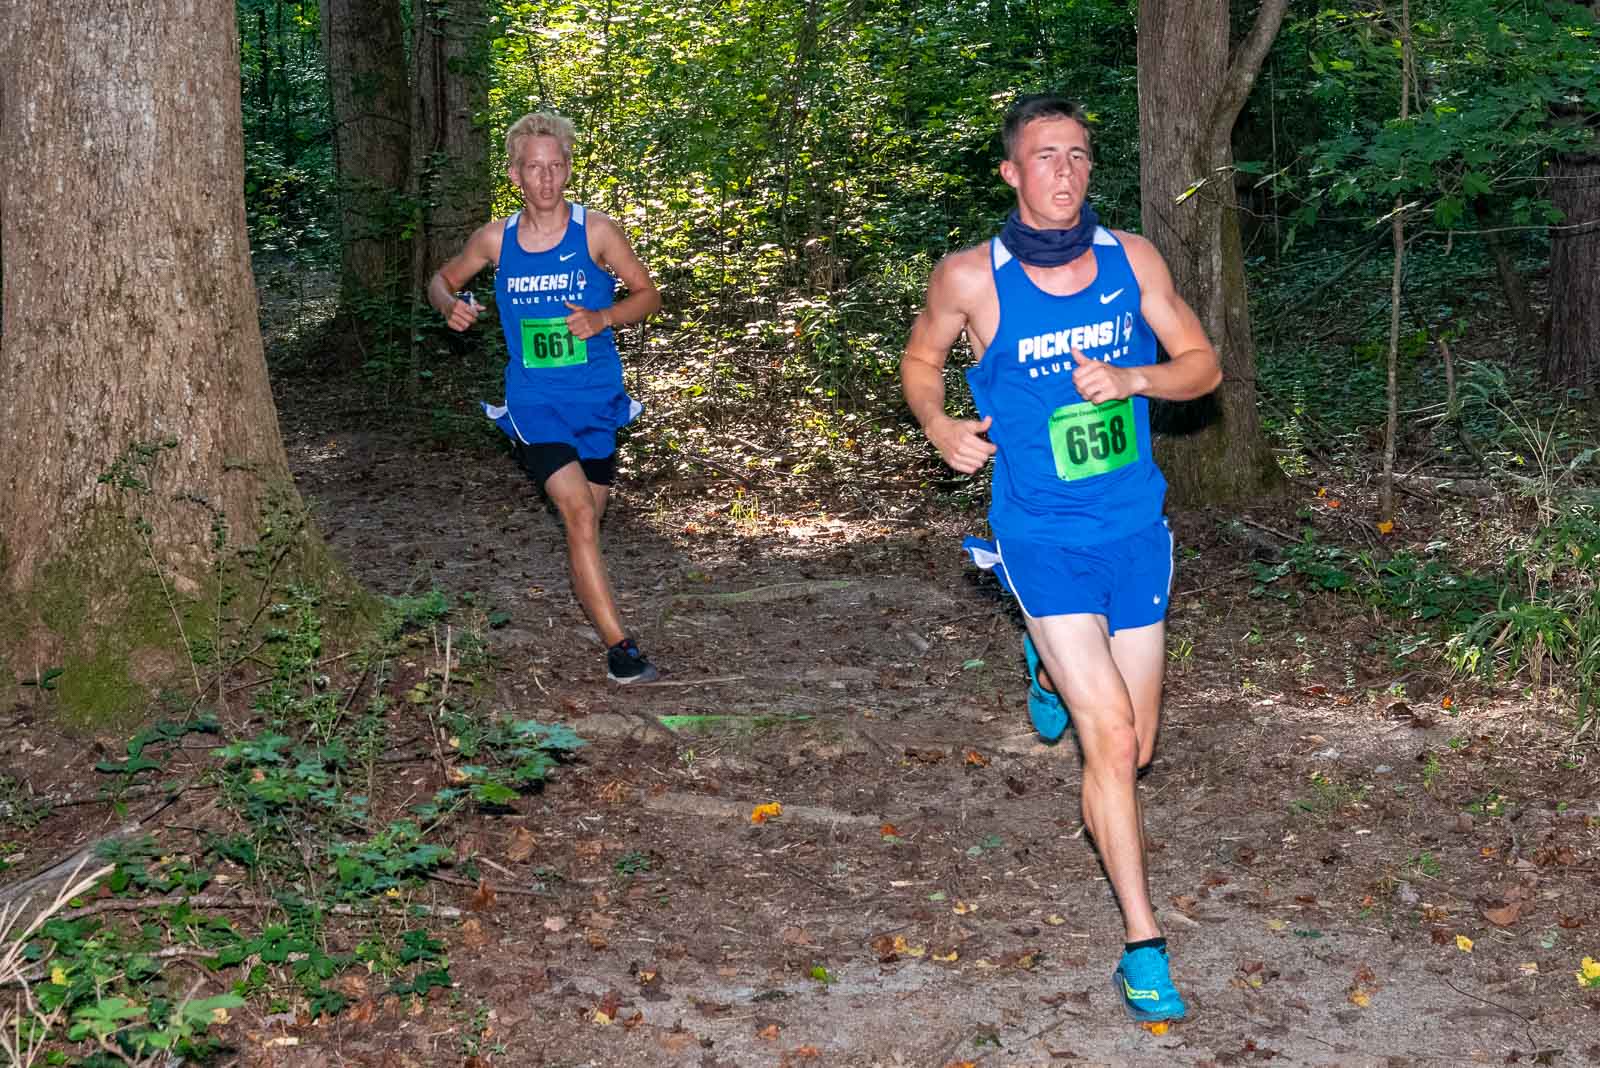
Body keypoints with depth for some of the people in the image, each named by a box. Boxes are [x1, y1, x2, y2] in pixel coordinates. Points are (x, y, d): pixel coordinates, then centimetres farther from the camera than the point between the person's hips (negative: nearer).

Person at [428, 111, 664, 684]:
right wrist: (451, 305, -6)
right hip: (533, 403, -1)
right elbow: (441, 280, 17)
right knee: (579, 515, -18)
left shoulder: (596, 231, -3)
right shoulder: (495, 239, 1)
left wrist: (602, 318, -14)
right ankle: (619, 647, -18)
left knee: (586, 520, 13)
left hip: (597, 400, 1)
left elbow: (647, 293, 4)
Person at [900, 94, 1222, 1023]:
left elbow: (1203, 365, 5)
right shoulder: (971, 278, -7)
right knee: (1111, 738, -13)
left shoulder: (1131, 259, 0)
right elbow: (920, 360, 11)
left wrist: (1133, 377, -15)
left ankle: (1055, 663, 49)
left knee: (1137, 747, 14)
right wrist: (940, 426, -8)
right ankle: (1144, 945, 0)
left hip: (1135, 532, 4)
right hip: (1043, 539, -3)